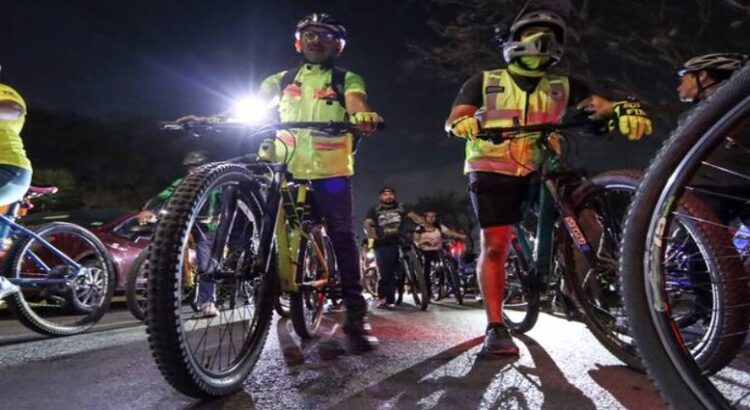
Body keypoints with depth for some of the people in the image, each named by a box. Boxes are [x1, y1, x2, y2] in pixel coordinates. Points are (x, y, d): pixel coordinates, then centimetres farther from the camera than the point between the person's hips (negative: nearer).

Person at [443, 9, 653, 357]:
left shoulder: (563, 86, 12)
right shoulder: (485, 82, 7)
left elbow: (599, 105, -3)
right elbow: (453, 119, -3)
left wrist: (624, 109, -27)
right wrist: (462, 123, -29)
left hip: (540, 171, 3)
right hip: (492, 170, -3)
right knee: (495, 244, -11)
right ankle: (495, 328, -7)